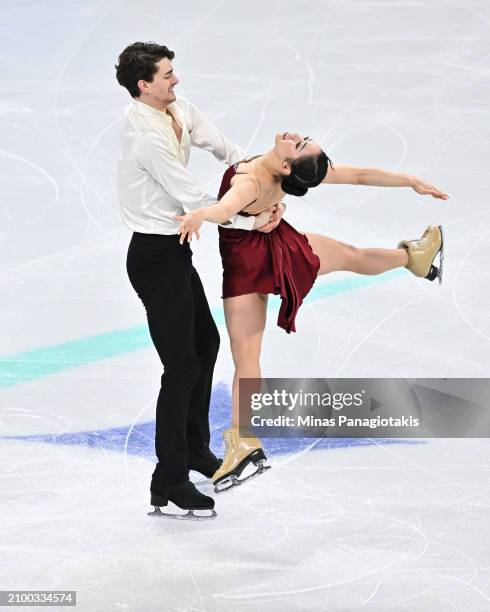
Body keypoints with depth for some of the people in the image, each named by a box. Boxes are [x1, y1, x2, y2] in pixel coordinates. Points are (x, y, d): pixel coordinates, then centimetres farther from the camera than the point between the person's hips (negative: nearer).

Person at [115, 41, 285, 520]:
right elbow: (193, 200, -22)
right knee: (182, 365, -8)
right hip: (155, 256, -10)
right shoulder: (148, 137, -26)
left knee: (205, 342, 23)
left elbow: (223, 147, 7)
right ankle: (168, 484, -1)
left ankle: (194, 448, 39)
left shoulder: (179, 110, 2)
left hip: (174, 250, 10)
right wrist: (250, 223, -14)